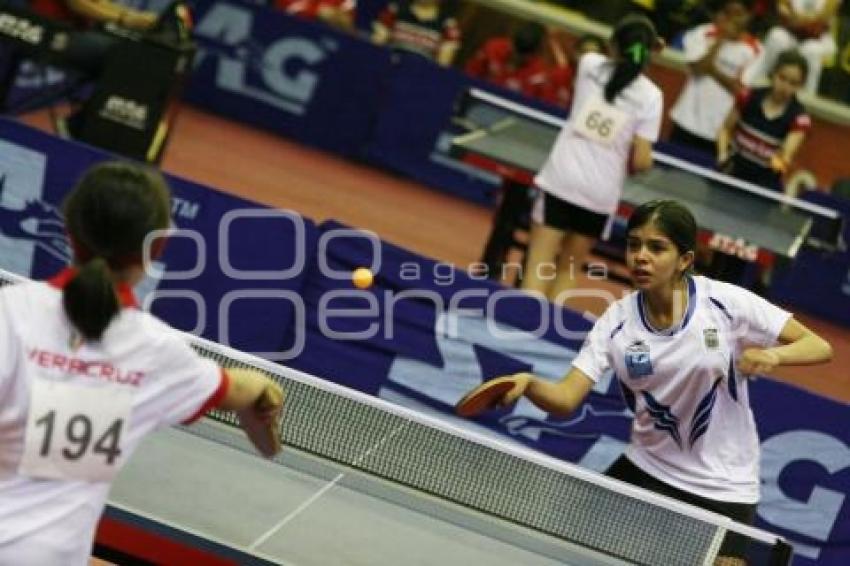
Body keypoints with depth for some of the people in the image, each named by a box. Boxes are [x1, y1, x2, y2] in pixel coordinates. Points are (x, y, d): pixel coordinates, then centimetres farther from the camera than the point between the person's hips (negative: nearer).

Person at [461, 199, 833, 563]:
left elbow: (819, 347, -11)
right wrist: (528, 384, -36)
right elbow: (564, 400, -15)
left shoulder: (727, 303, -15)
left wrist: (772, 356, -31)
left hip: (724, 484, -2)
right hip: (648, 469, 2)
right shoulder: (617, 322, -9)